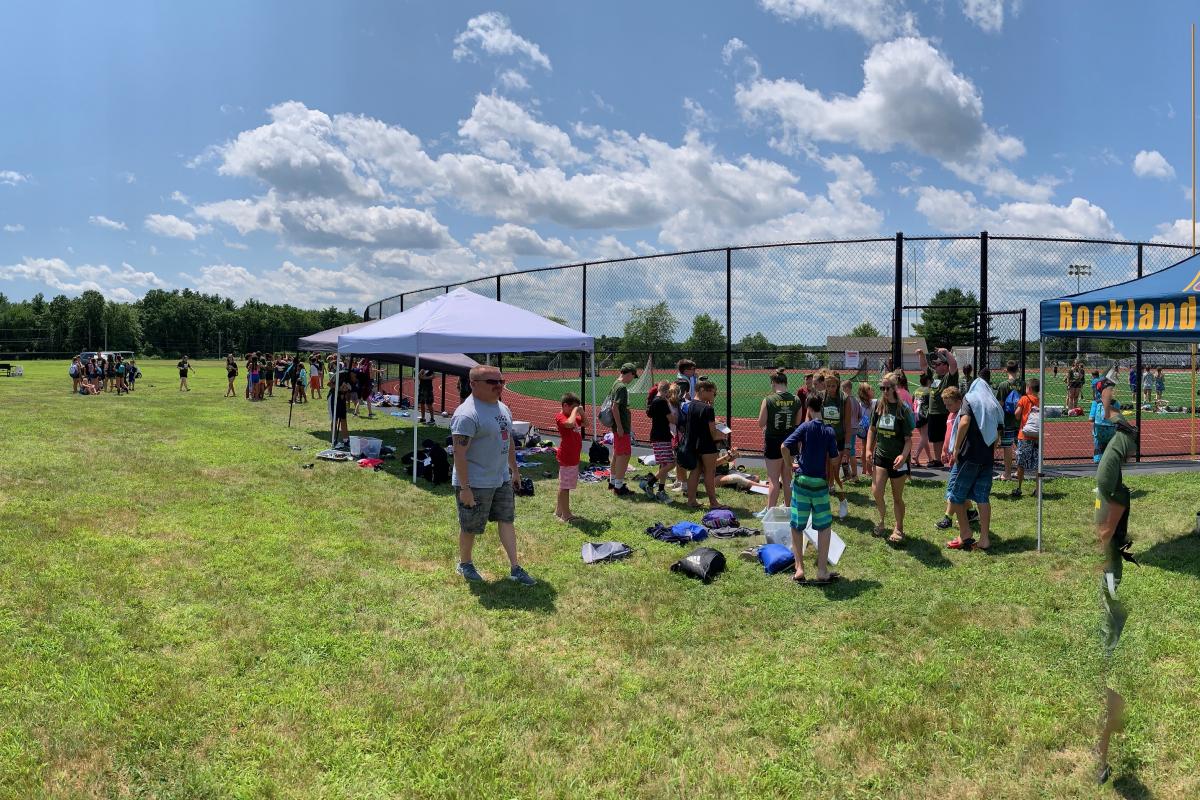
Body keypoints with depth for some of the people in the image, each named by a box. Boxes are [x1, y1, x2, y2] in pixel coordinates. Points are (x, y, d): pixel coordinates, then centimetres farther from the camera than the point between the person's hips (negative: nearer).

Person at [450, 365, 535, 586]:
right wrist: (464, 488, -25)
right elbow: (459, 454, -25)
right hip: (475, 484, -8)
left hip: (502, 480, 8)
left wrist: (515, 470, 19)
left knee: (507, 520, 10)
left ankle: (515, 568, 17)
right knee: (470, 527, 9)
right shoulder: (467, 415, -23)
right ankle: (464, 564, 31)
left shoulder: (503, 408, 7)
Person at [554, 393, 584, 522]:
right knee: (564, 486, -1)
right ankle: (566, 514, 4)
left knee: (566, 485, 17)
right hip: (566, 457, -10)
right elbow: (570, 424, -37)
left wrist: (581, 412, 5)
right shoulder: (560, 417, -16)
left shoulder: (573, 416, 12)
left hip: (574, 457, 10)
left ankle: (559, 510, 27)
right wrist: (575, 411, -22)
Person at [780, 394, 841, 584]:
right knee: (824, 527, 10)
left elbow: (784, 446, -19)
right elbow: (834, 460, 0)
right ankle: (822, 572, 10)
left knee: (797, 526, 9)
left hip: (802, 481, -1)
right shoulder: (829, 431, -1)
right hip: (821, 483, 1)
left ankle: (799, 569, 6)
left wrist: (789, 465, -4)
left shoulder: (806, 427, -7)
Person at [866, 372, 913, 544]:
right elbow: (872, 429, 12)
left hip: (897, 459, -3)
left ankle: (899, 528, 24)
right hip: (880, 455, 3)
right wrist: (869, 450, 2)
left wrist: (903, 456, -26)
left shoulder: (903, 409, -11)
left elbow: (908, 439, -11)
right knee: (876, 491, -10)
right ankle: (882, 519, 17)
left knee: (897, 497, 7)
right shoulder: (878, 406, 0)